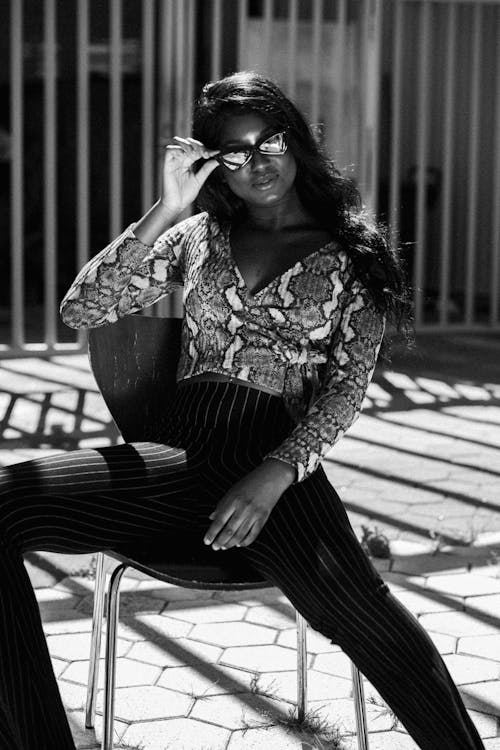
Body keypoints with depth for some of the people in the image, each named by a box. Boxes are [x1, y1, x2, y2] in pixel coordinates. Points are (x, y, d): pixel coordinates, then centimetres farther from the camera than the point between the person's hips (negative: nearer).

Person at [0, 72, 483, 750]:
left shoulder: (352, 255, 11)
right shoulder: (198, 237, 17)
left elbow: (348, 387, 0)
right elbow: (80, 311, 5)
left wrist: (273, 478, -16)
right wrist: (166, 208, -2)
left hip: (281, 461, -2)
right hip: (183, 456, 3)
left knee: (357, 606, -34)